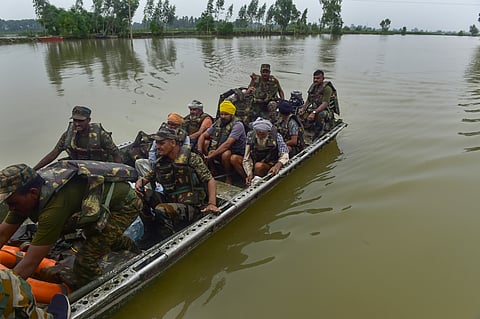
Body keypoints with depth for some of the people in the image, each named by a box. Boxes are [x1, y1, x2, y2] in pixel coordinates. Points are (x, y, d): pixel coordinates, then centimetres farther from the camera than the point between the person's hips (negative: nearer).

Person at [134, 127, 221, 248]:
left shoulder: (191, 158, -7)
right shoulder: (160, 163, 9)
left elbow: (210, 180, -10)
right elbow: (147, 177, 21)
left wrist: (212, 204, -22)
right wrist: (139, 182, -4)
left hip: (192, 208, -6)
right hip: (171, 205, 6)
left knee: (161, 210, -31)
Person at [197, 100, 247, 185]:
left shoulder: (237, 125, -19)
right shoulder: (218, 123, 2)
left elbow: (227, 144, -30)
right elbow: (203, 136, 4)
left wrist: (210, 156, -34)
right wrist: (199, 150, -15)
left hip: (238, 154, -6)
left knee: (226, 154, -38)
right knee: (205, 143, -7)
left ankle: (229, 177, -12)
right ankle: (212, 169, 2)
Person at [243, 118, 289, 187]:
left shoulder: (276, 136, -14)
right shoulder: (250, 136, -8)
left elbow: (284, 155, -20)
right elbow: (247, 159, -8)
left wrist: (277, 165, -41)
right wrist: (249, 174, -23)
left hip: (271, 166, -3)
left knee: (259, 166, -38)